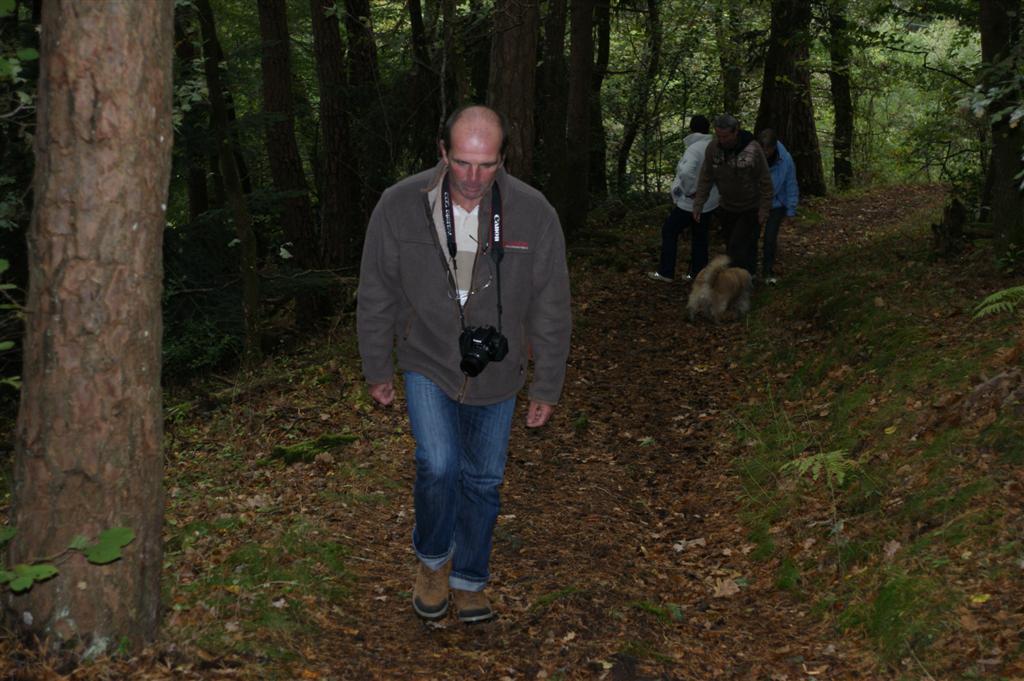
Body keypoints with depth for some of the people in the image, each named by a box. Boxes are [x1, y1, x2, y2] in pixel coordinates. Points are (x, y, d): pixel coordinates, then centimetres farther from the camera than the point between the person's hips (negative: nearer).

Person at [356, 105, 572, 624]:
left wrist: (546, 388, 0)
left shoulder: (533, 213, -14)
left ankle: (468, 579, 34)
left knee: (483, 480, 11)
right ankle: (432, 557, 12)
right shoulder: (399, 206, -14)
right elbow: (375, 297, -1)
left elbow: (551, 310, -4)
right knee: (438, 465, -18)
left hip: (496, 372, 1)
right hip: (428, 366, -1)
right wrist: (376, 371, 5)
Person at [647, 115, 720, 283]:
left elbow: (686, 172, -39)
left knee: (669, 231, 8)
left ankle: (665, 272, 10)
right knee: (700, 237, 17)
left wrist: (690, 190, -23)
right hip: (709, 203, 7)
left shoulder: (695, 149, -22)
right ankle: (697, 273, 21)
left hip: (690, 204, -7)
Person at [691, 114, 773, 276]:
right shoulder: (713, 148, -12)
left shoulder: (753, 149, -23)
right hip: (726, 208, 4)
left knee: (740, 246, -13)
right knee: (732, 246, 12)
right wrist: (698, 204, -9)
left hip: (750, 209, -4)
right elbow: (705, 178, -5)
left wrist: (764, 209, -13)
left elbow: (765, 181, -15)